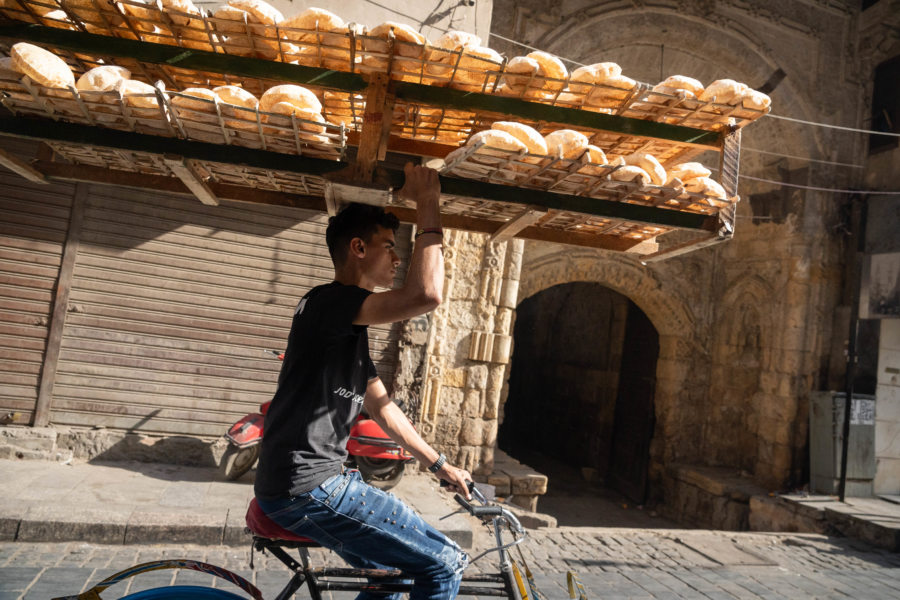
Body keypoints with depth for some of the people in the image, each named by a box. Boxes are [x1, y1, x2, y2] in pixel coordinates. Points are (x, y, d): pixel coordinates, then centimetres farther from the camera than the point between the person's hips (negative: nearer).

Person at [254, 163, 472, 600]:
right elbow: (425, 296, -32)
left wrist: (440, 465, 22)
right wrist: (428, 206, -20)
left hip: (316, 481, 10)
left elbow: (381, 407, 20)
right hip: (307, 489, -10)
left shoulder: (350, 327, 16)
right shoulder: (328, 301, -15)